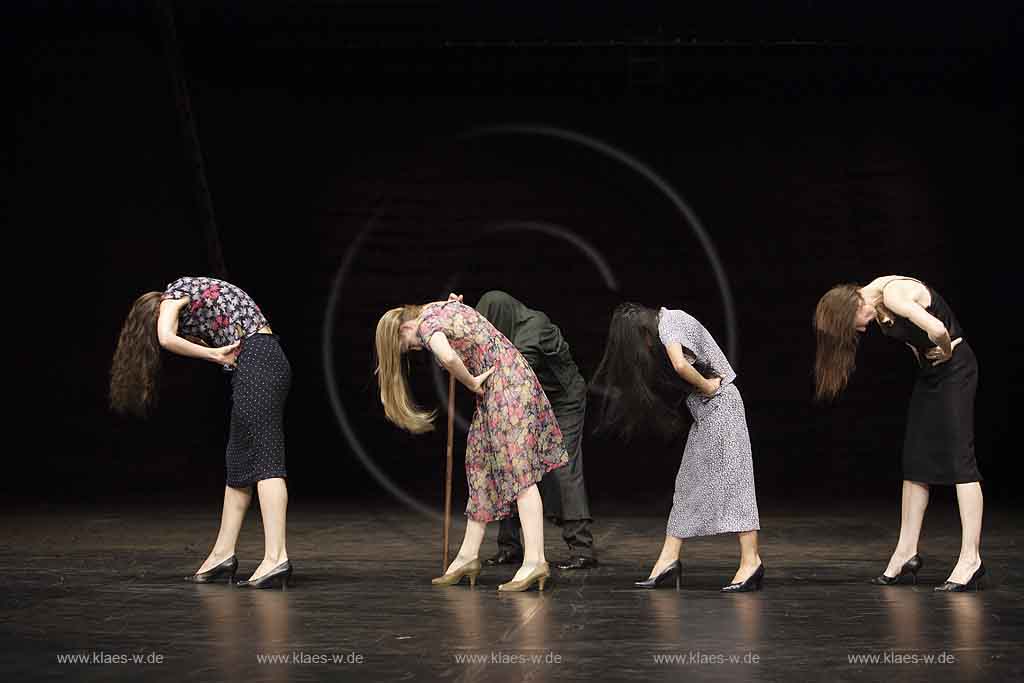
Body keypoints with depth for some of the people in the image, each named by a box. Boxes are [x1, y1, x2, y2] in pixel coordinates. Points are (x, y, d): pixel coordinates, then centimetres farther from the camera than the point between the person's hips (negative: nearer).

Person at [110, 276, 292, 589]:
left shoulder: (173, 293, 2)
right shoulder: (194, 299, 29)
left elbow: (166, 337, -16)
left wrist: (212, 354, -7)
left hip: (255, 360, -9)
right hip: (266, 361, 9)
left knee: (264, 458, -17)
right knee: (238, 464, 11)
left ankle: (276, 558, -24)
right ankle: (223, 554, 16)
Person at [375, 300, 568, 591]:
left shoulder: (426, 324, -11)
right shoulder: (440, 308, 18)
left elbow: (448, 356, -31)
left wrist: (472, 384, -14)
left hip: (506, 381, -10)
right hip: (497, 385, 10)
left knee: (518, 469, -15)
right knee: (481, 466, 10)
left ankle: (535, 561, -19)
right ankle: (468, 556, 14)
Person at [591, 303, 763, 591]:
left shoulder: (668, 325, -16)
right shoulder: (667, 319, 12)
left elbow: (681, 365, -33)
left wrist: (707, 386, -20)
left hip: (719, 403, -10)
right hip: (704, 409, 10)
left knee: (730, 480, -10)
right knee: (689, 484, 8)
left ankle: (751, 561, -10)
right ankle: (669, 559, 10)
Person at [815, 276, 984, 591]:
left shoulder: (894, 295, -23)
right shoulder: (876, 304, 5)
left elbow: (937, 329, -35)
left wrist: (946, 351, -16)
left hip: (954, 368, -9)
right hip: (929, 372, 9)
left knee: (960, 458, -11)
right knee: (915, 461, 8)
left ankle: (971, 559, -11)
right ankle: (907, 553, 14)